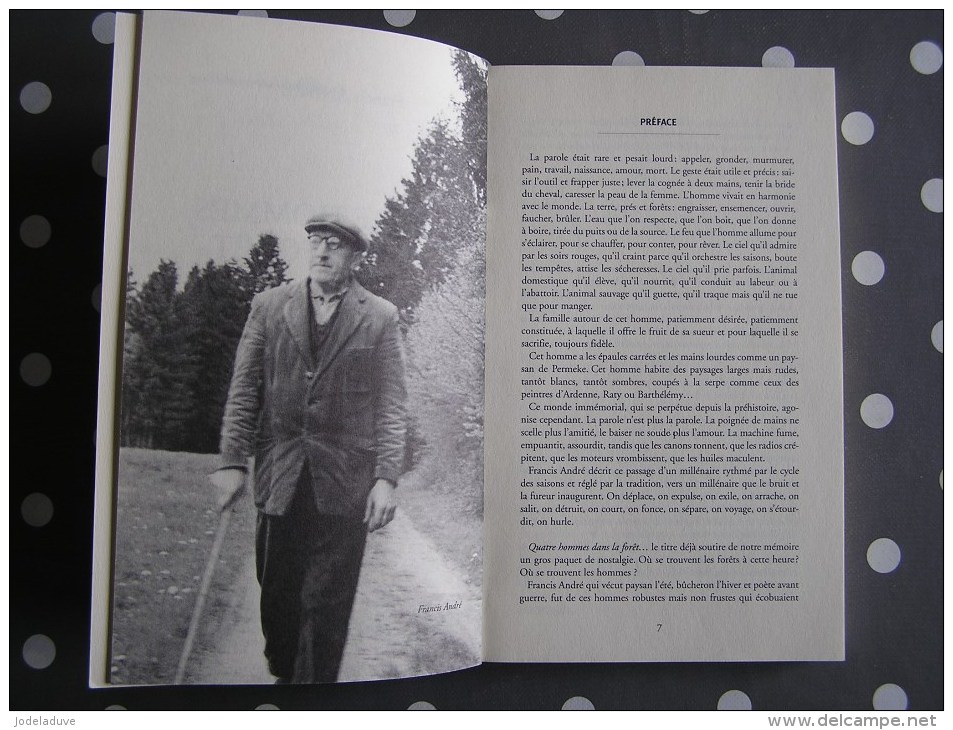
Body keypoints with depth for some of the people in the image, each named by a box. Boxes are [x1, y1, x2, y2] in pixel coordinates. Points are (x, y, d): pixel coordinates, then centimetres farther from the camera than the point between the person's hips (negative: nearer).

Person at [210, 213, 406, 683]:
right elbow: (244, 390, 5)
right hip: (279, 479, 2)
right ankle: (283, 672, 39)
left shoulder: (380, 318, 2)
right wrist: (232, 461, -3)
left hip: (345, 484, -2)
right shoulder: (268, 306, 7)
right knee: (277, 591, 15)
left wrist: (386, 478, -9)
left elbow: (391, 406, -1)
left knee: (327, 604, 4)